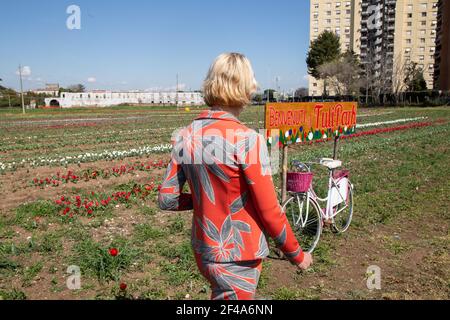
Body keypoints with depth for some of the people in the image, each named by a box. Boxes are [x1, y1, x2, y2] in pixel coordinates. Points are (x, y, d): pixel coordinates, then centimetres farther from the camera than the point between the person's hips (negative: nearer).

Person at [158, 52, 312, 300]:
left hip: (203, 252, 6)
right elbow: (270, 212, -17)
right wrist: (296, 254, -2)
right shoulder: (246, 140, -21)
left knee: (220, 292, 29)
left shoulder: (185, 136, -5)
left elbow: (166, 200, -1)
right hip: (238, 259, -5)